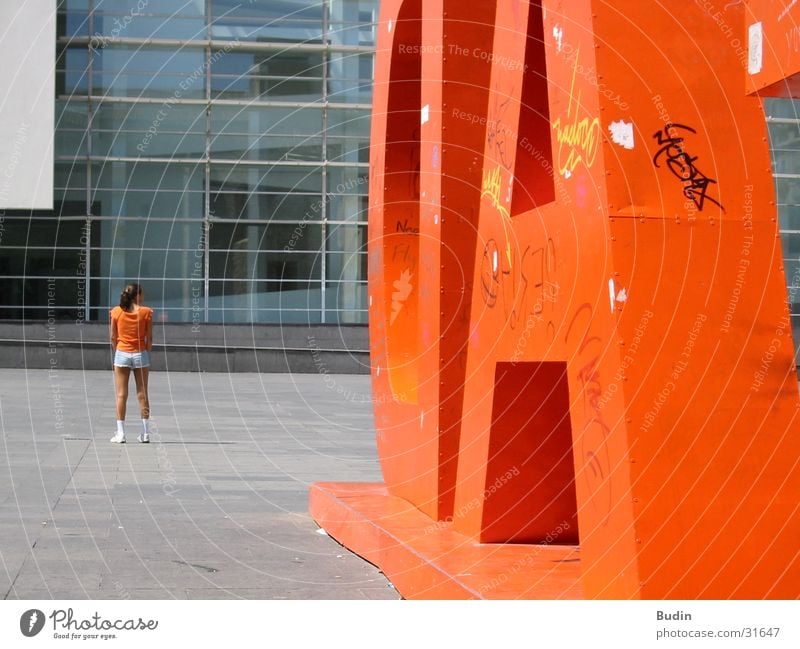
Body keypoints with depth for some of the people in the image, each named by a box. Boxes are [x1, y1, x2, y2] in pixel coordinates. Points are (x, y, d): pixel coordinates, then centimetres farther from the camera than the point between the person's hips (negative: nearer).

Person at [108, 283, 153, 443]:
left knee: (121, 395, 3)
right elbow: (149, 337, -4)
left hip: (121, 354, 1)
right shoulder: (146, 312, -5)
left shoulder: (116, 312, -1)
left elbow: (113, 337, 1)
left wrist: (117, 352, 13)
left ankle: (120, 433, 1)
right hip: (140, 354, -1)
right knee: (142, 394, 6)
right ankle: (145, 433, 9)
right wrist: (146, 353, 8)